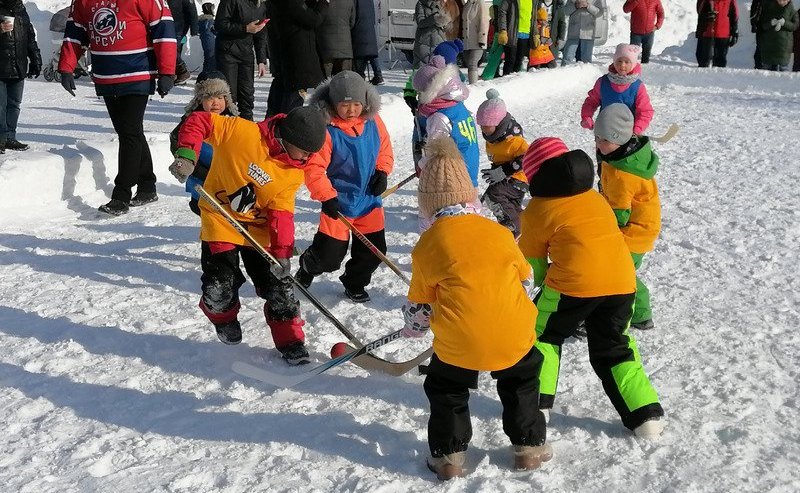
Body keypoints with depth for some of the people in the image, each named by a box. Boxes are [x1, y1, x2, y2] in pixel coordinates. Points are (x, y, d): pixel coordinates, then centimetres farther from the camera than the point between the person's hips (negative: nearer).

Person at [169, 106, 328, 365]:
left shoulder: (294, 173, -6)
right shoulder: (243, 132, -21)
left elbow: (281, 213, -7)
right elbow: (199, 121, -17)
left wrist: (282, 252, -18)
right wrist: (186, 154, -32)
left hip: (258, 229, 4)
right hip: (220, 220, -3)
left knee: (279, 285, -1)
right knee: (221, 286, -6)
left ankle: (291, 342, 16)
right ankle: (223, 319, 30)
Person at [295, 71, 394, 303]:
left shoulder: (373, 121, -3)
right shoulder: (326, 129, -18)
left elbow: (385, 149, 13)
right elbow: (313, 168, -17)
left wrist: (382, 172, -3)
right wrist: (326, 196, -23)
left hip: (370, 200, 5)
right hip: (338, 201, -5)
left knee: (374, 251, 10)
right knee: (329, 255, 0)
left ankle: (354, 283, 37)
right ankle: (306, 269, 35)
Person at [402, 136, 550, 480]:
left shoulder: (427, 246, -2)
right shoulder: (498, 232, 5)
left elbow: (419, 306, 8)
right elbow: (523, 278, 19)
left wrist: (412, 328, 30)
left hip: (458, 344, -2)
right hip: (514, 336, 2)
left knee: (445, 390, 23)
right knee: (521, 383, 29)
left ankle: (448, 455, 21)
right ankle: (529, 446, 31)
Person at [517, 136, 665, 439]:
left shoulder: (537, 210, 6)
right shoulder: (595, 198, 22)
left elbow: (533, 258, 15)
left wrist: (541, 282, 35)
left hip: (573, 284, -5)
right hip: (622, 283, 5)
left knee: (543, 335, 18)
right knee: (613, 349, 19)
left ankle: (536, 402, 15)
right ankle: (646, 415, 13)